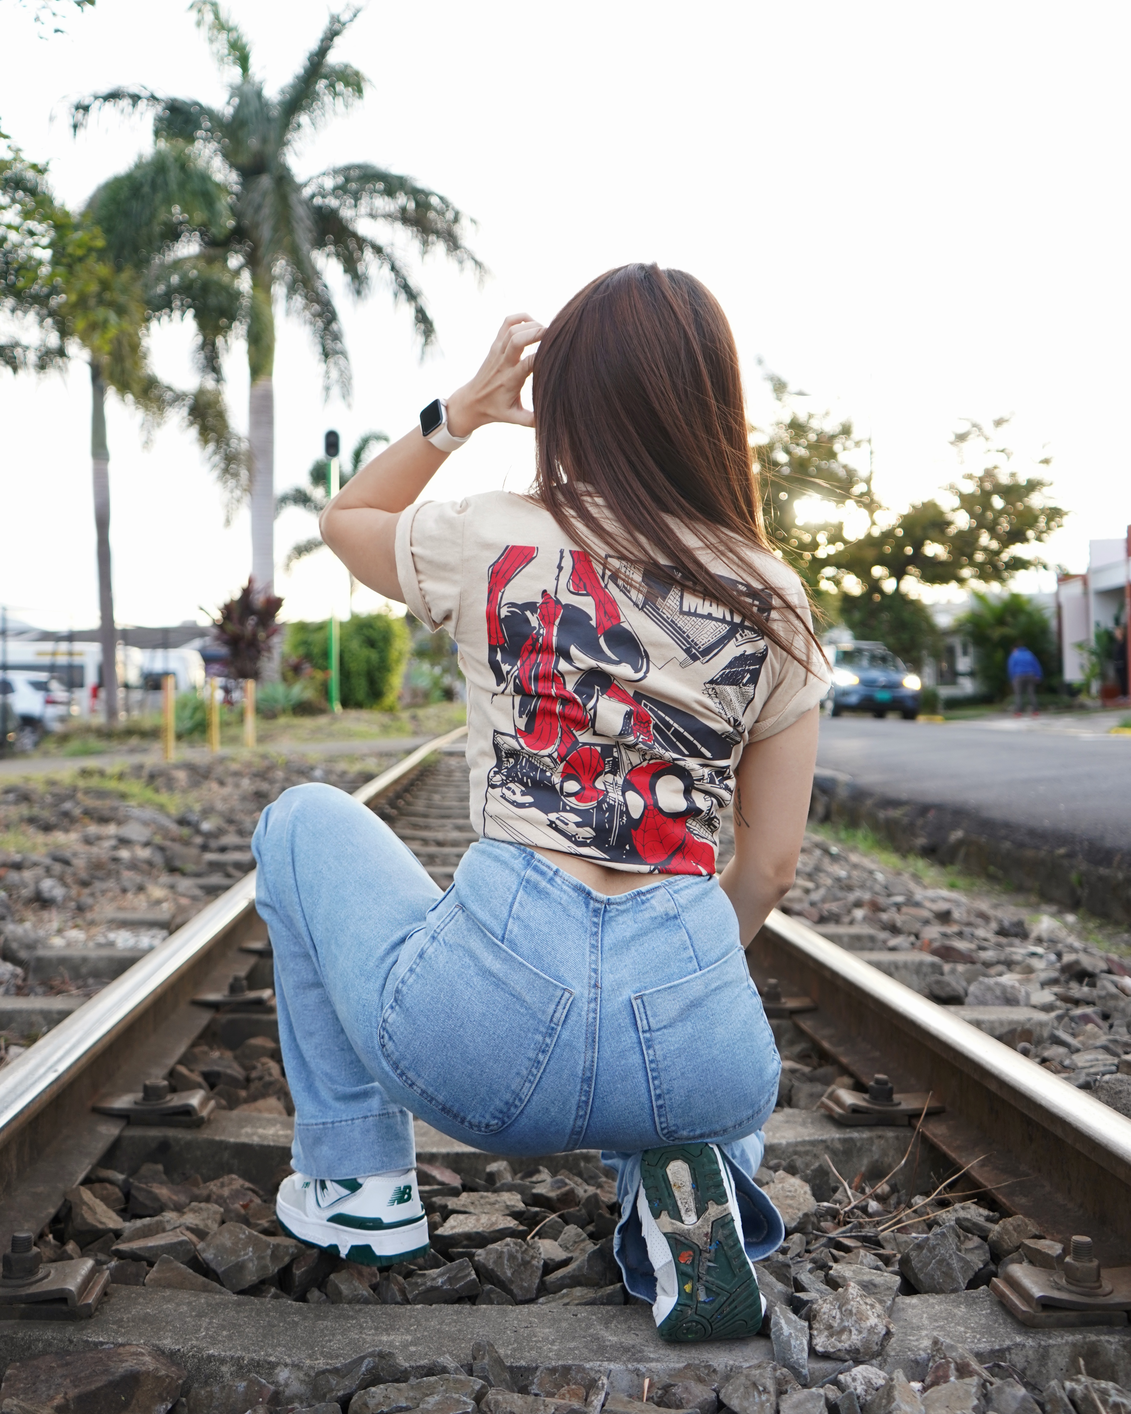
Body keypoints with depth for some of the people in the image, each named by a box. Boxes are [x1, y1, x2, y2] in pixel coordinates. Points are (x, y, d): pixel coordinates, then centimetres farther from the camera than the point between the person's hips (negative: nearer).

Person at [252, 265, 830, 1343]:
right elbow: (769, 866, 9)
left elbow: (345, 519, 21)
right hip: (696, 1044, 3)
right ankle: (688, 1177, 8)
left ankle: (357, 1182, 25)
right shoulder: (774, 600, 4)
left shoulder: (496, 545, -3)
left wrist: (461, 410, 18)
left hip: (487, 1027, -3)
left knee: (304, 821, 26)